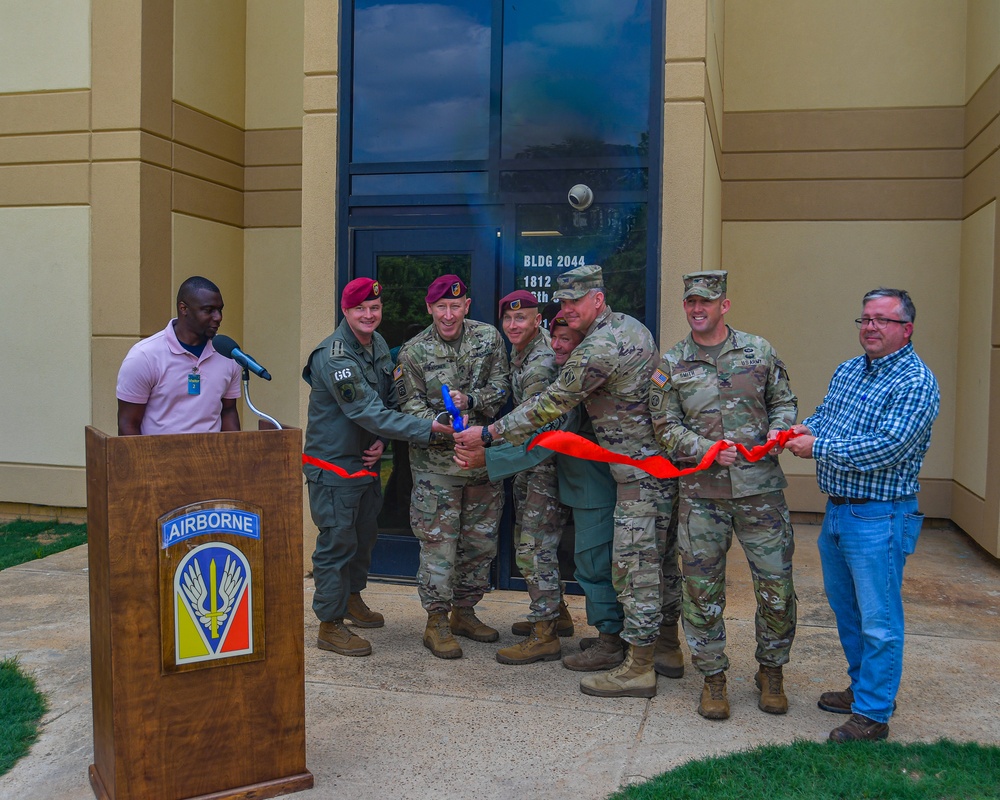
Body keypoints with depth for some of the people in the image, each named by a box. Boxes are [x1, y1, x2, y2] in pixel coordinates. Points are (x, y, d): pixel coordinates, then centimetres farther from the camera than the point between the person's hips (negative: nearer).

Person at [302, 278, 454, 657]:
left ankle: (352, 597, 41)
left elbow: (389, 401, 12)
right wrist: (428, 427, -31)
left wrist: (382, 440, -5)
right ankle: (330, 625, 9)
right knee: (337, 540, -3)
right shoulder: (334, 356, -23)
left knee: (364, 533, 20)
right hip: (333, 465, -9)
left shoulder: (379, 345, 6)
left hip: (367, 459, 9)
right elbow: (367, 412, -29)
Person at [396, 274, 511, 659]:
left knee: (481, 540, 12)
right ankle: (437, 622, 10)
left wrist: (470, 401, -17)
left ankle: (464, 612, 28)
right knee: (438, 542, -2)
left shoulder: (488, 338, 4)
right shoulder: (413, 352, -2)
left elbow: (501, 388, 1)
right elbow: (412, 404, -4)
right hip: (436, 461, -3)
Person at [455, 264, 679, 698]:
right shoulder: (630, 325, 11)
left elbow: (551, 404, -16)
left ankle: (638, 669, 5)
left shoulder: (597, 349, -20)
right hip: (662, 459, 10)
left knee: (636, 565, -3)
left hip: (640, 471, -10)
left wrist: (489, 433, -9)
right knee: (658, 558, 18)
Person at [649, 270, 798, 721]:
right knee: (702, 588, 5)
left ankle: (771, 671, 25)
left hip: (760, 486, 0)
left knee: (776, 584, 3)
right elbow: (665, 428, 2)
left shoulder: (758, 351, 6)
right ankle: (713, 676, 22)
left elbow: (784, 402, 15)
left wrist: (778, 429, -7)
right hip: (701, 492, 0)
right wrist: (707, 450, -13)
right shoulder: (671, 364, 4)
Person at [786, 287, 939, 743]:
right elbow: (825, 412, 21)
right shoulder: (848, 371, 12)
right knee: (844, 607, 20)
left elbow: (888, 448, -24)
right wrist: (808, 428, -4)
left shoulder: (915, 382, -15)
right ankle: (861, 686, 37)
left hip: (879, 517, -9)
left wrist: (818, 447, -20)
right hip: (836, 510, 9)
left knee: (878, 620, 2)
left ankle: (874, 713, 13)